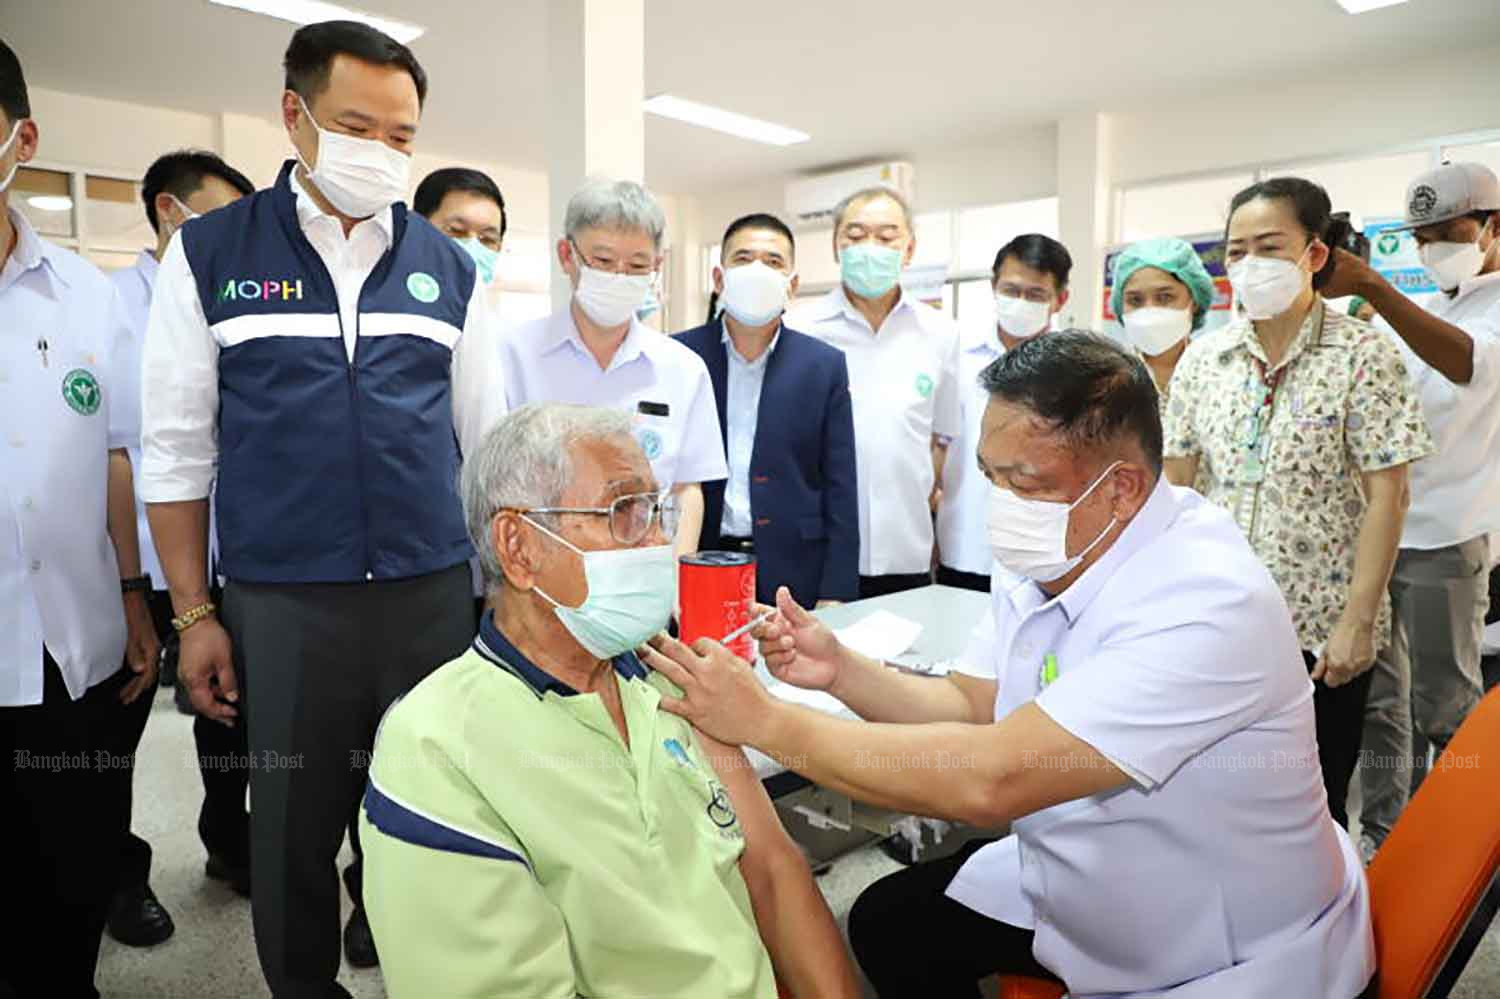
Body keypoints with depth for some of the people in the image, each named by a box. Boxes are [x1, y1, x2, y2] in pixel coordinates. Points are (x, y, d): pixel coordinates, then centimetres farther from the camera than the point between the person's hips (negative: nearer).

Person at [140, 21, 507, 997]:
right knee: (294, 828, 13)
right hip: (282, 603, -1)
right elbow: (176, 450, 2)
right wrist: (194, 614, -1)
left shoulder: (449, 268, 6)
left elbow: (486, 442, 9)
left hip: (434, 592, 1)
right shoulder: (209, 253, 2)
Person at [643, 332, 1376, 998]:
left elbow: (989, 781, -39)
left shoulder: (1206, 605, -33)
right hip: (1079, 883, 7)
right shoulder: (1043, 558, -8)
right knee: (888, 923, 8)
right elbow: (972, 708, 2)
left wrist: (763, 720, -31)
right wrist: (843, 671, -16)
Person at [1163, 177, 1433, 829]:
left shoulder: (1362, 355, -7)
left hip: (1320, 629, -3)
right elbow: (1177, 482, 5)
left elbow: (1387, 494, -10)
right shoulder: (1204, 357, 3)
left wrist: (1358, 621, -14)